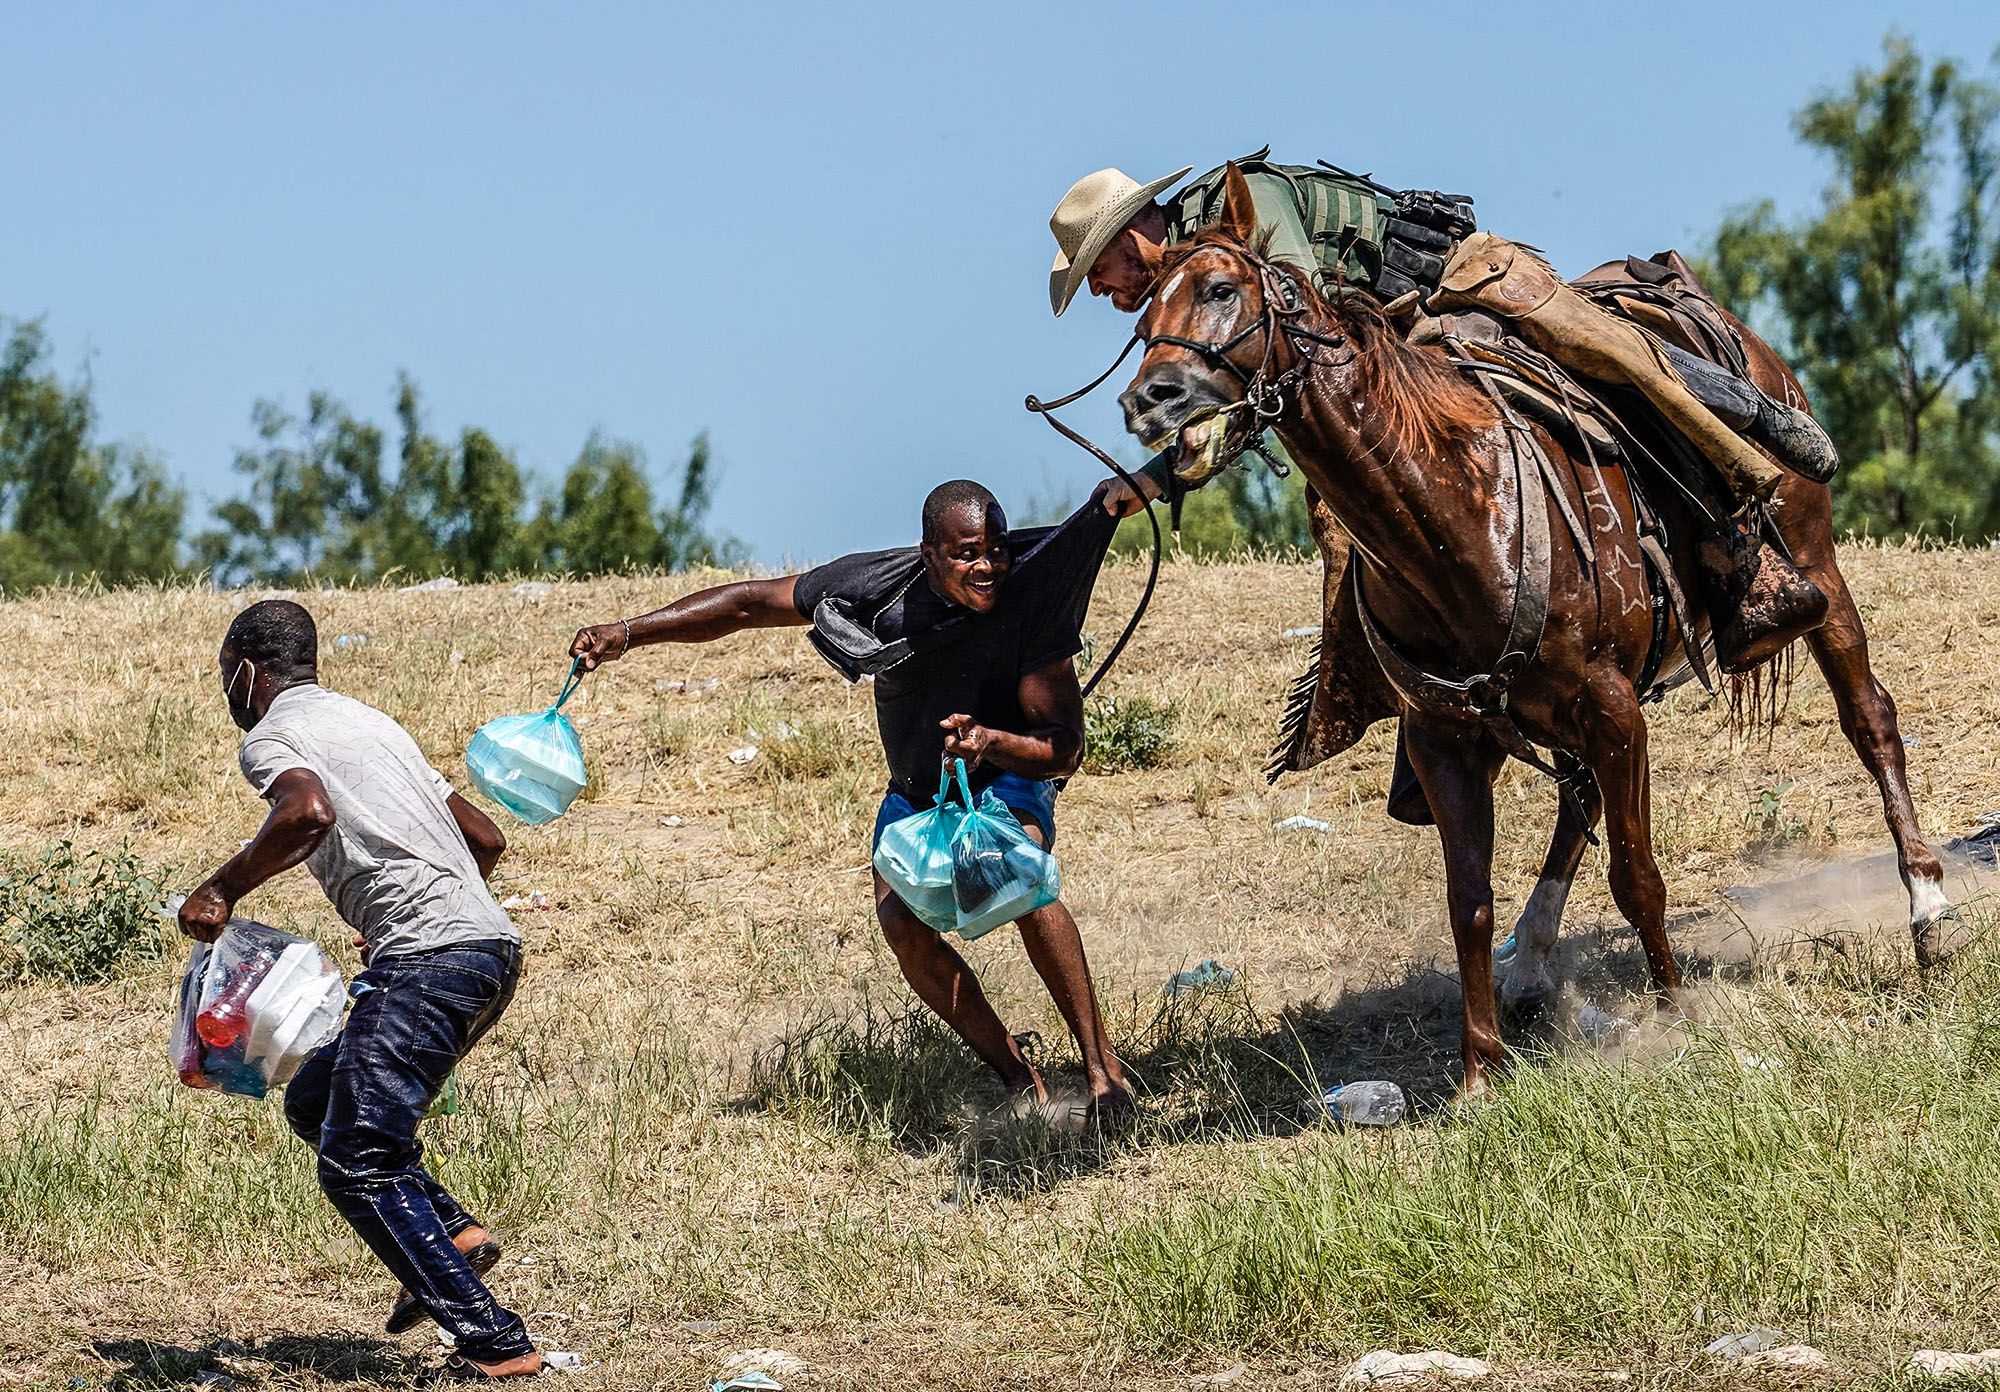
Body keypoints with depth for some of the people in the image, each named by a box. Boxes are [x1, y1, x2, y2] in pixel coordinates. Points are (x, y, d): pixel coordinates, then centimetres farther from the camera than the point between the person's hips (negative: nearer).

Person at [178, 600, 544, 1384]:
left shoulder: (270, 736, 1)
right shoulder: (369, 722, 27)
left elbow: (310, 812, -24)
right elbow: (486, 839, 29)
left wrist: (222, 890, -12)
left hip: (427, 959, -9)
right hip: (491, 945, 9)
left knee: (356, 1164, -7)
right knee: (315, 1100, 21)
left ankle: (496, 1345, -13)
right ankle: (451, 1232, 6)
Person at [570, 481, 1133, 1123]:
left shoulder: (1029, 599, -30)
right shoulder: (879, 587, -25)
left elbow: (1065, 749, -29)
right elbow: (748, 602, -13)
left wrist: (993, 741, -50)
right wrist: (630, 631, -20)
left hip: (1007, 779, -3)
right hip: (915, 792, 3)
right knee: (900, 919, -24)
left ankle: (1104, 1072, -29)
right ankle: (1023, 1086, -15)